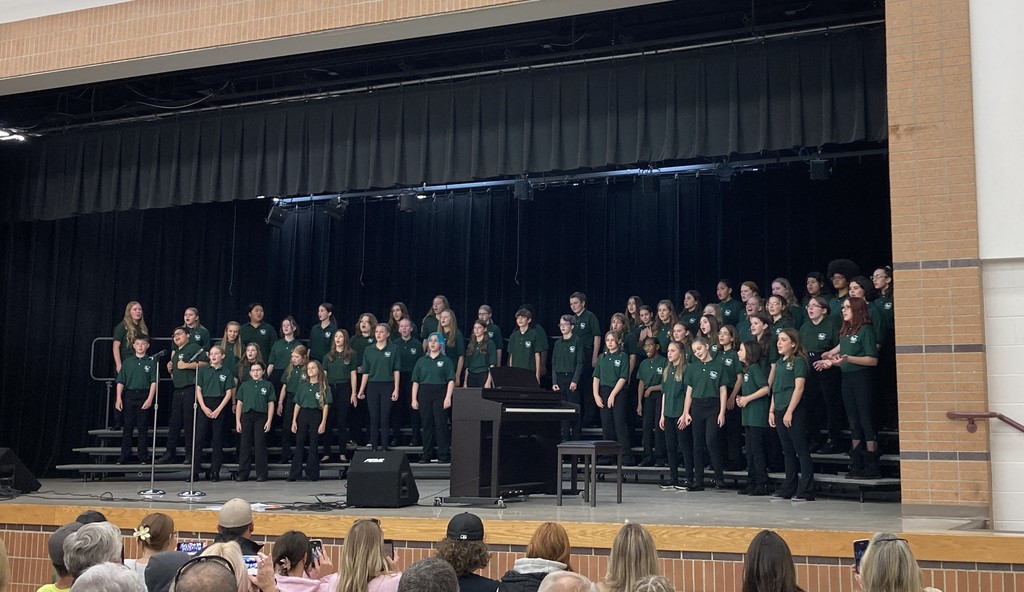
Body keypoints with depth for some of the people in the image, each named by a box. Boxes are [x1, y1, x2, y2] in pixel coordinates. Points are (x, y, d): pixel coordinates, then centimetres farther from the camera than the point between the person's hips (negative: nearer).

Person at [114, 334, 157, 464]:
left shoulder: (151, 362, 3)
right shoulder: (127, 362, 9)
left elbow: (154, 382, -2)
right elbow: (120, 381, 7)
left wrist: (150, 399, -12)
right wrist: (118, 398, -2)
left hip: (144, 396, -2)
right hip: (129, 395, 2)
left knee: (143, 427, 1)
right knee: (128, 427, 4)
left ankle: (143, 457, 6)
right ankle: (124, 456, 9)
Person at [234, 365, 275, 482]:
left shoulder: (268, 385, 7)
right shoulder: (244, 385, 13)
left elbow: (271, 404, 4)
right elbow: (239, 404, 12)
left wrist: (269, 421, -4)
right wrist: (237, 421, 4)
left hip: (261, 416, -2)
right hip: (246, 416, 2)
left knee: (260, 445, -2)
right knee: (245, 446, 3)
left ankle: (261, 473, 3)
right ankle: (243, 473, 7)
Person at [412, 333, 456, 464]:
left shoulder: (446, 360, 5)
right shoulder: (421, 361, 14)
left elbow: (451, 380, -2)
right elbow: (416, 381, 11)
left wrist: (448, 397, -12)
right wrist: (414, 399, 3)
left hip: (440, 394, -3)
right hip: (424, 394, 3)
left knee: (441, 424, -6)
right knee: (427, 425, 6)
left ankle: (444, 456, -2)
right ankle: (426, 455, 12)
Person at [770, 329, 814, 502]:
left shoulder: (798, 361, -7)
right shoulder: (779, 362, 17)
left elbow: (799, 387, -14)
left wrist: (789, 412, -18)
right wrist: (772, 411, 14)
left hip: (794, 411, -8)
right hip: (780, 410, 8)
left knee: (801, 450, -6)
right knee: (788, 451, 12)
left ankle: (806, 491, -6)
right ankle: (789, 488, 18)